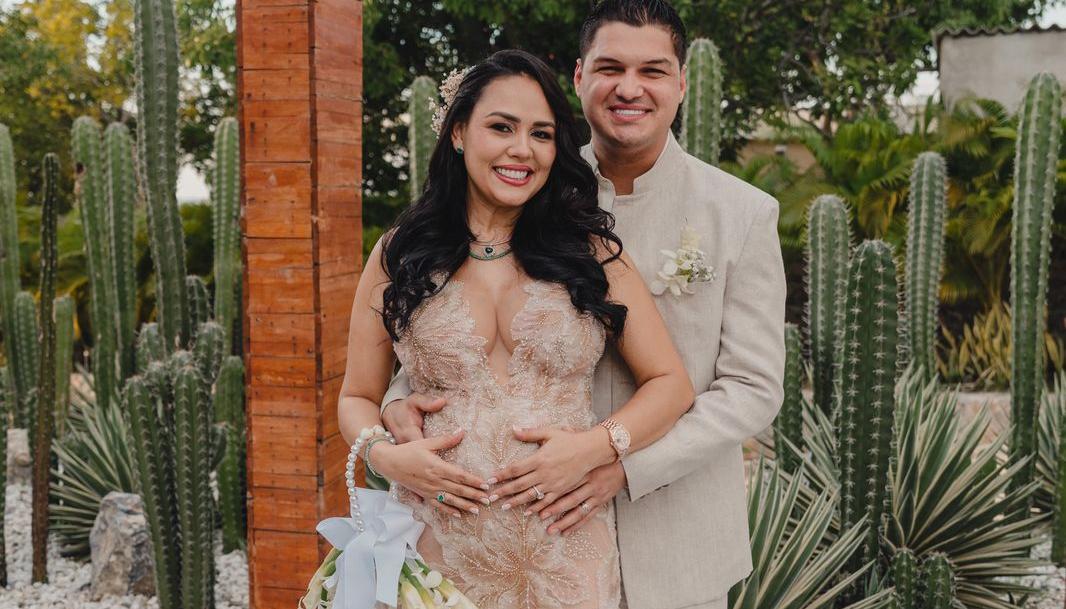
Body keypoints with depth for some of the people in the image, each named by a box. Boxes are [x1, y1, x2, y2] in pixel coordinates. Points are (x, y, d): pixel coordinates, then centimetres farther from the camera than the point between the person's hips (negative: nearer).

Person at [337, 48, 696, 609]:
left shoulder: (591, 252, 2)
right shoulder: (398, 258, 2)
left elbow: (671, 383, 1)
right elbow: (357, 399, 8)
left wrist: (596, 447, -15)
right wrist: (384, 455, -12)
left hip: (568, 554, 0)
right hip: (439, 552, 0)